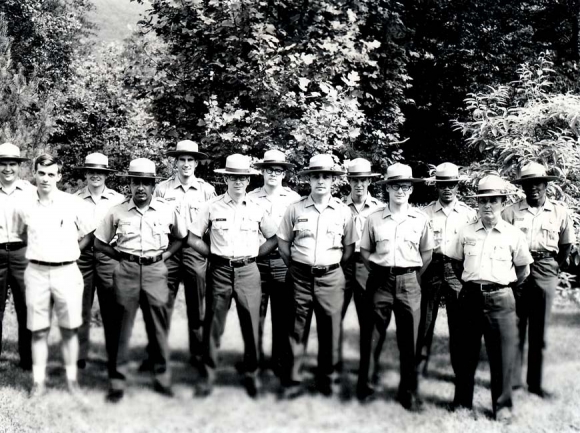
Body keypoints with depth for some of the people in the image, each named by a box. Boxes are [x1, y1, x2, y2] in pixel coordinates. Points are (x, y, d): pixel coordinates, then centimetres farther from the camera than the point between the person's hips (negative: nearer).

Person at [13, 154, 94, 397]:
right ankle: (38, 381, 14)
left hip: (67, 272, -1)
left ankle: (72, 379, 16)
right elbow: (19, 234, 21)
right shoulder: (24, 207, 3)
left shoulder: (74, 204, -3)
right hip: (36, 273, 2)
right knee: (38, 330, 5)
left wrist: (70, 252, 4)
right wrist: (38, 251, 11)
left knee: (69, 329, 5)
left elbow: (89, 234, 8)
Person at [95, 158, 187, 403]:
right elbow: (100, 243, 10)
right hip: (126, 271, 0)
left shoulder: (167, 210, 2)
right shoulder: (117, 212, 2)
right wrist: (122, 257, 0)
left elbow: (181, 237, 17)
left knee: (158, 326, 7)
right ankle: (117, 382, 12)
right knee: (121, 326, 2)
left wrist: (166, 255, 4)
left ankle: (162, 378, 20)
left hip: (155, 270, 0)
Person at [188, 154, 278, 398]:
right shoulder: (212, 207, 1)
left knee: (251, 325, 4)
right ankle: (207, 376, 15)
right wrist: (214, 255, 0)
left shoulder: (257, 209, 4)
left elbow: (273, 239, 11)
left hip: (248, 271, 1)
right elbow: (193, 238, 5)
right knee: (213, 325, 4)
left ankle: (251, 375, 19)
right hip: (219, 271, -1)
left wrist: (253, 255, 3)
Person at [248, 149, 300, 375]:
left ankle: (281, 361, 17)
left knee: (282, 314, 6)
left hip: (282, 261, 0)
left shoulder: (294, 199, 4)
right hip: (256, 260, 0)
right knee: (255, 313, 7)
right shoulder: (251, 198, 4)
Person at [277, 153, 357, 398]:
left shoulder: (343, 212, 2)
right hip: (300, 277, 0)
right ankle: (293, 381, 15)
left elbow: (349, 247, 9)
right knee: (296, 330, 5)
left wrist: (334, 267, 8)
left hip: (331, 278, 1)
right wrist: (295, 267, 6)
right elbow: (283, 242, 7)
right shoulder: (295, 209, 0)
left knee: (330, 331, 6)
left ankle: (326, 379, 22)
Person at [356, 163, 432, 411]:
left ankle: (408, 392, 16)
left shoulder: (421, 219, 2)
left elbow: (427, 252, 10)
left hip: (409, 282, 0)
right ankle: (365, 386, 18)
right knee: (373, 335, 5)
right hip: (380, 280, 0)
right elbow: (365, 250, 9)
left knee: (409, 339, 4)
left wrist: (413, 277, 5)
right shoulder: (374, 218, 2)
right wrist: (377, 273, 3)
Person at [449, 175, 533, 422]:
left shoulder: (514, 235, 0)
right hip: (470, 296, 2)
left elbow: (523, 269, 11)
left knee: (502, 354, 4)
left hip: (500, 298, -2)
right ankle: (462, 402, 22)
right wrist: (469, 282, 10)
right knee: (466, 352, 9)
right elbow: (456, 261, 17)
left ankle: (502, 405, 19)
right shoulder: (466, 232, 6)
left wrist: (507, 284, 11)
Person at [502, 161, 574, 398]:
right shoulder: (511, 211, -1)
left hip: (545, 274, 1)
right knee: (515, 327, 2)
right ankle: (512, 378, 12)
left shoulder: (560, 212, 5)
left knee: (539, 330, 7)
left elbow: (567, 244, 14)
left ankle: (536, 382, 16)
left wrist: (555, 267, 9)